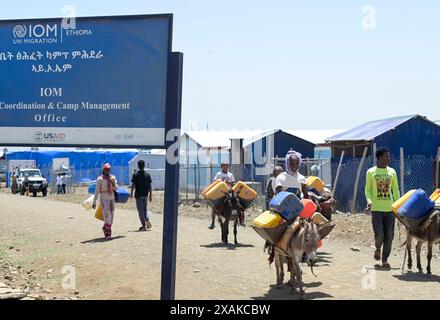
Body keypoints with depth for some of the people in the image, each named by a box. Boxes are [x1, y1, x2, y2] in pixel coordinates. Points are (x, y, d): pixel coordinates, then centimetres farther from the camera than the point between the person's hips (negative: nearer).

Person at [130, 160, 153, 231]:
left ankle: (143, 226, 0)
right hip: (145, 195, 3)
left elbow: (133, 185, -6)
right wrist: (150, 195, 7)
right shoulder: (147, 175, 1)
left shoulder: (135, 175, -5)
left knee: (140, 210, 2)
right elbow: (150, 186, 2)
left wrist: (131, 193, 5)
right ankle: (147, 220, -4)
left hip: (138, 195, -3)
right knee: (145, 208, 19)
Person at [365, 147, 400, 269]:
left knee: (389, 236, 2)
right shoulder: (371, 172, 0)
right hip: (376, 208, -3)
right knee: (379, 234, -10)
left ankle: (385, 260, 14)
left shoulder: (392, 172, 9)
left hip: (389, 208, 3)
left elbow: (395, 190, 13)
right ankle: (378, 249, 23)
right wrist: (369, 200, -16)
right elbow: (367, 189, 3)